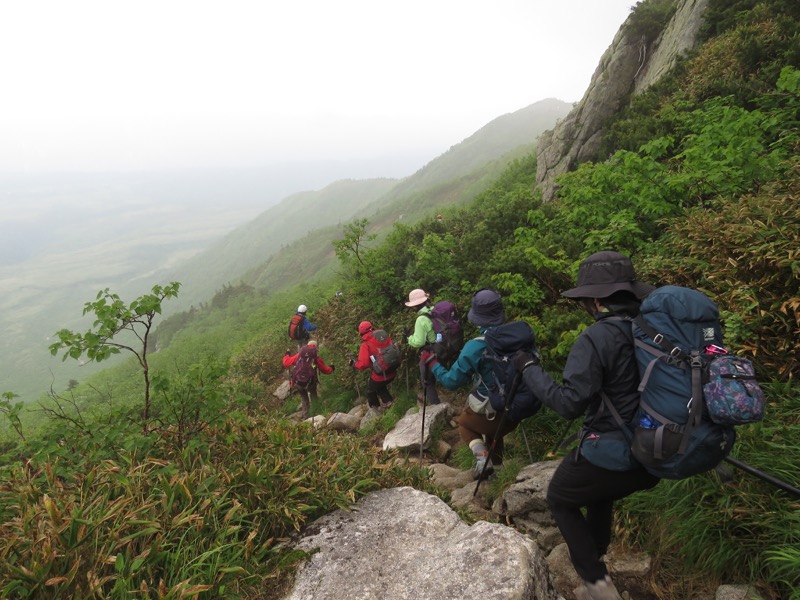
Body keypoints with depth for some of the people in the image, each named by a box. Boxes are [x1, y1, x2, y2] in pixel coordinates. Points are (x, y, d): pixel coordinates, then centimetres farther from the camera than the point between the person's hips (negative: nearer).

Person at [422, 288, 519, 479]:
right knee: (493, 428, 35)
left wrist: (432, 362, -1)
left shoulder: (475, 347, -24)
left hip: (489, 415, -4)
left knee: (463, 422, 26)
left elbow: (451, 381, -15)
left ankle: (482, 457, 6)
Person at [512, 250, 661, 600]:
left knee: (560, 500, 21)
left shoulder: (596, 338, -22)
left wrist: (530, 368, -12)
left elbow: (568, 404, -23)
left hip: (608, 454, -7)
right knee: (600, 496, 34)